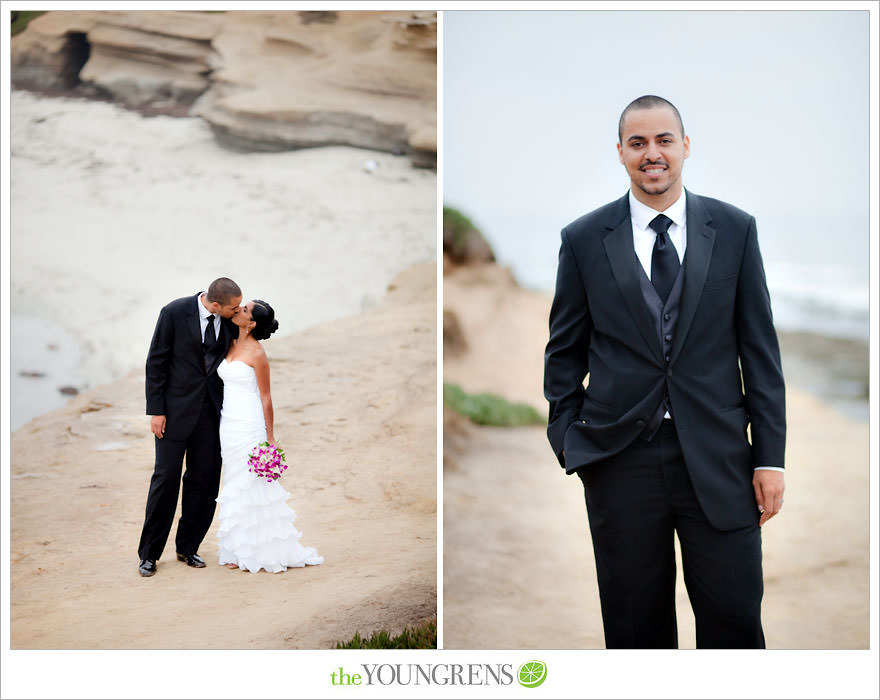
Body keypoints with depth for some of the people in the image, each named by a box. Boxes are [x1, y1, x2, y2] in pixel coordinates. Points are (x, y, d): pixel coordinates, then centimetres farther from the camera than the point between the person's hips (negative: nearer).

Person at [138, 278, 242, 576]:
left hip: (211, 410, 4)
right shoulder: (174, 312, -13)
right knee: (166, 478, 0)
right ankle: (149, 553, 13)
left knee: (204, 480, 5)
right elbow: (156, 362, -8)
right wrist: (156, 410, -10)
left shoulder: (230, 319, -2)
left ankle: (188, 546, 22)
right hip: (176, 409, -4)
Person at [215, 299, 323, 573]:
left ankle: (258, 552, 10)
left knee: (250, 485, -1)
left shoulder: (257, 354, -14)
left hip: (249, 425, -8)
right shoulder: (232, 345, 8)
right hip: (229, 424, 8)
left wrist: (270, 437, -9)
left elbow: (265, 396, -11)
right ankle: (240, 548, 23)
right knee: (236, 485, 13)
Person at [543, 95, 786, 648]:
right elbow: (564, 350, 9)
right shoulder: (583, 239, 5)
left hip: (716, 458, 0)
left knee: (735, 619, 2)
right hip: (620, 457, 0)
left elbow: (760, 347, 5)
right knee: (636, 624, 9)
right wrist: (569, 441, 0)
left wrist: (770, 456, 1)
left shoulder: (735, 229, 6)